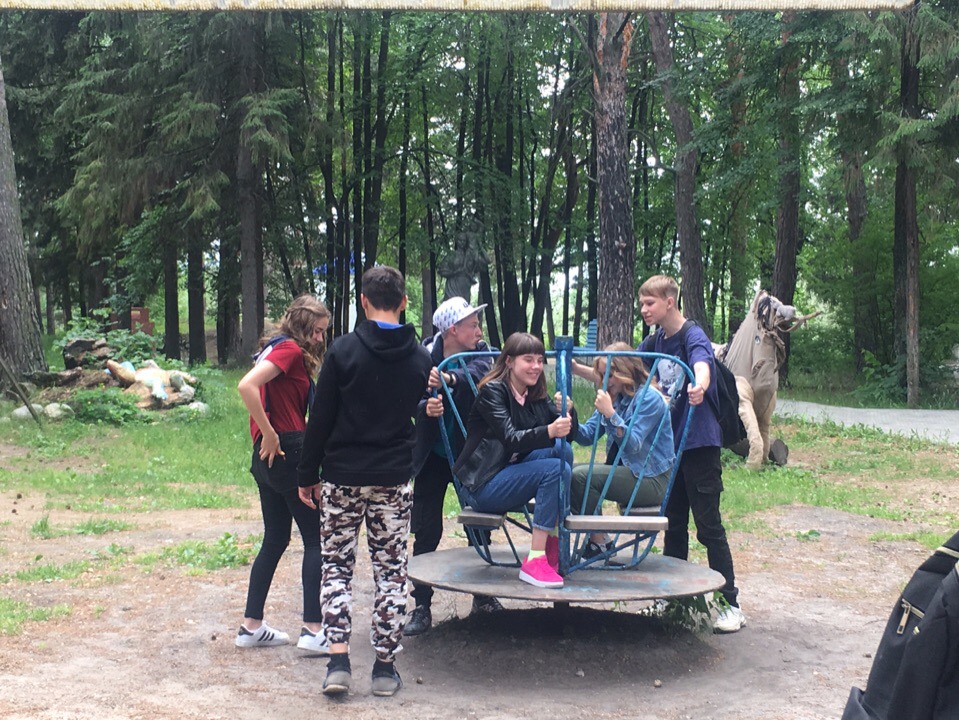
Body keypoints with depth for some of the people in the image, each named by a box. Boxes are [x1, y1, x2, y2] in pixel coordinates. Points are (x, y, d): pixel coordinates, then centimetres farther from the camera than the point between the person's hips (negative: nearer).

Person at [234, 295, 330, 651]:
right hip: (288, 453, -10)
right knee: (316, 541, -2)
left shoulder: (277, 348, 17)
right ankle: (313, 629, -2)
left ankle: (251, 626, 18)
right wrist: (270, 435, -20)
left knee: (275, 540, 14)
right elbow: (247, 386, -26)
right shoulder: (290, 349, -12)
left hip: (270, 459, 10)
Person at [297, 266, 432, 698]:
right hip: (395, 479, 2)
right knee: (391, 569, 9)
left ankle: (338, 661, 0)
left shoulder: (344, 351, -9)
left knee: (336, 565, 9)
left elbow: (321, 419, -6)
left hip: (343, 475, -2)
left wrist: (307, 475, 1)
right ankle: (385, 666, 12)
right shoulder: (420, 358, 1)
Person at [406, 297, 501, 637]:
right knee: (426, 532, -1)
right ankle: (421, 607, 6)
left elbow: (479, 371, -32)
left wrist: (449, 378, -52)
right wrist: (426, 407, -46)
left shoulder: (480, 353, -9)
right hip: (433, 456, -1)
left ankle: (483, 596, 28)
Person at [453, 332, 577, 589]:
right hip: (482, 486, -7)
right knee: (556, 469, -25)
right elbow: (511, 440, -24)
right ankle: (534, 561, -28)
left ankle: (555, 539, -15)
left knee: (562, 448, -16)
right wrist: (549, 431, -41)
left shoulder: (536, 397, 10)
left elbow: (570, 434, 3)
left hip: (511, 475, 7)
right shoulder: (492, 391, -12)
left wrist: (568, 410, -19)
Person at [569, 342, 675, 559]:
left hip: (652, 480, -9)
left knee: (580, 476, -21)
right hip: (627, 471, 9)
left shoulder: (649, 398, -13)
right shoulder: (613, 397, 12)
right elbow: (587, 435, 3)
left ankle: (599, 542, -7)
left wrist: (610, 414, -32)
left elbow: (633, 445, -24)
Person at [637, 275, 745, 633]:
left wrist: (698, 388, -58)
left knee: (708, 525, -5)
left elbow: (702, 367, -35)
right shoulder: (655, 341, 7)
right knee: (674, 522, 15)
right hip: (669, 442, 7)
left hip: (699, 442, -7)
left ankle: (731, 604, 2)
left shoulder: (693, 336, -15)